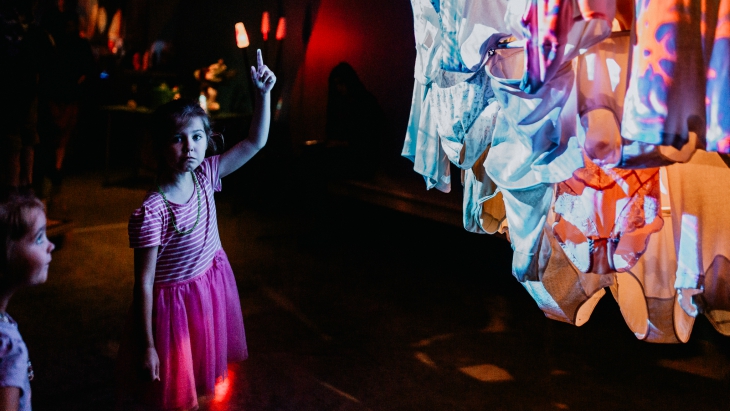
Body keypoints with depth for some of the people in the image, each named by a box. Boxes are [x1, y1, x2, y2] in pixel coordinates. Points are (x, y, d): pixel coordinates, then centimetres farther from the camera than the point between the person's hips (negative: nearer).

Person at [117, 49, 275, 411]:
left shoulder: (205, 175, -11)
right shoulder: (150, 213, -28)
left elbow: (256, 142, -7)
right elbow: (144, 283, -21)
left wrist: (263, 92, -19)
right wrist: (147, 346, -16)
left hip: (213, 286, 6)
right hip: (173, 302, -6)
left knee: (200, 373, 26)